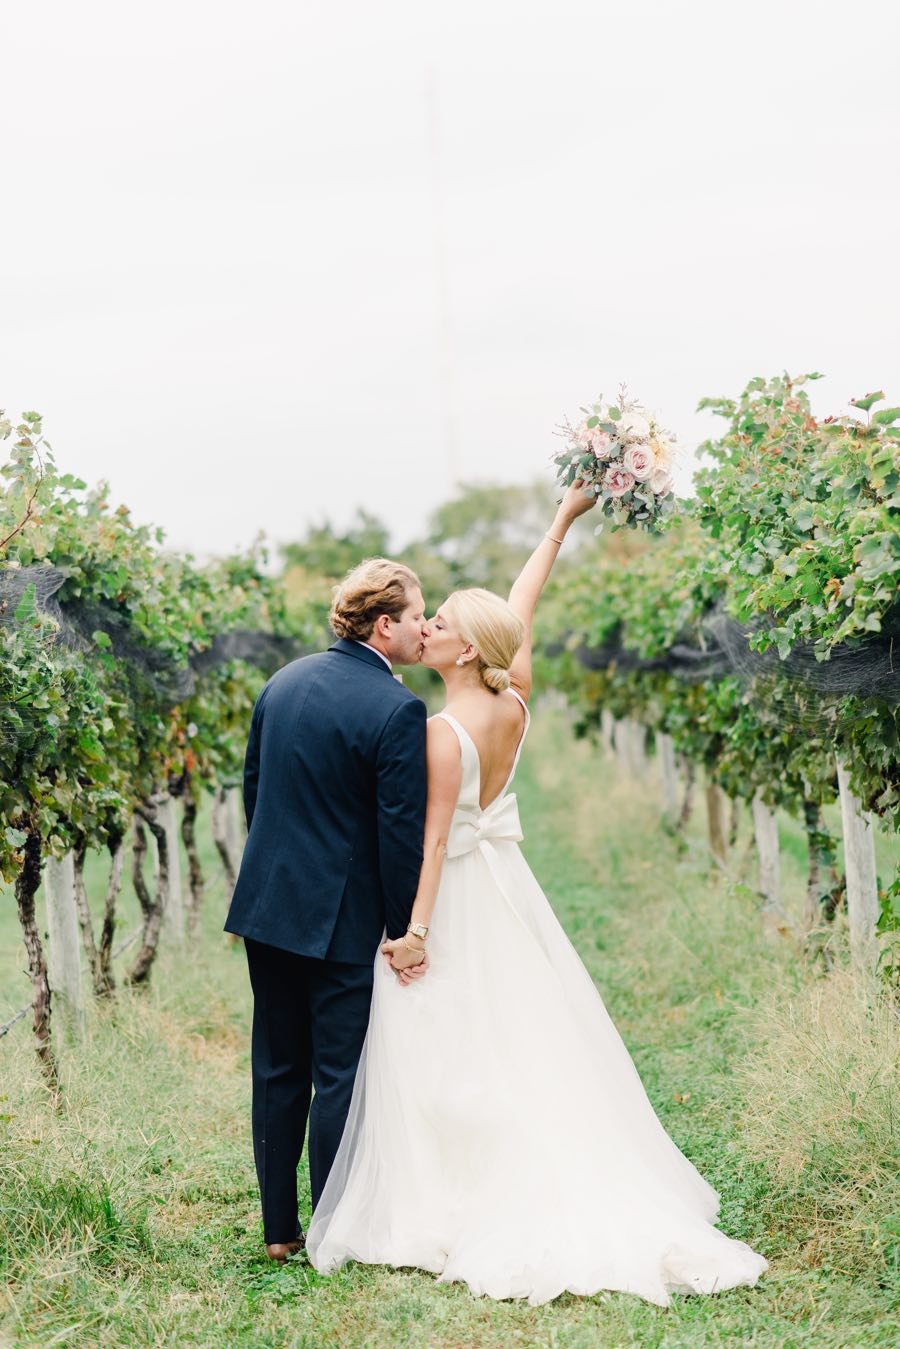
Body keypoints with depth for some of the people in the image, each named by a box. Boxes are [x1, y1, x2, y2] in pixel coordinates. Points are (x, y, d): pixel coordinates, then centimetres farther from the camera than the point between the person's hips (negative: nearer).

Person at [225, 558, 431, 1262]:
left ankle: (279, 1227, 22)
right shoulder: (397, 710, -16)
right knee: (340, 1075, 4)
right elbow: (402, 832, -16)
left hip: (266, 906, 7)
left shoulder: (283, 681, 6)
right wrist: (408, 931, -7)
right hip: (343, 920, -7)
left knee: (279, 1071, 14)